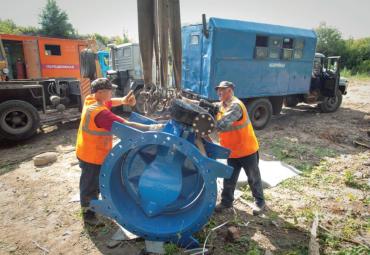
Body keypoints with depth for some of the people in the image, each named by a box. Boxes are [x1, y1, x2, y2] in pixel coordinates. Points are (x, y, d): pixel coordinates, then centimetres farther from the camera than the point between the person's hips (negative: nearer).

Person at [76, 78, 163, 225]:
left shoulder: (90, 100, -3)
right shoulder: (100, 113, -32)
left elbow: (109, 102, 9)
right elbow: (125, 126, -38)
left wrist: (123, 101, -13)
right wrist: (150, 128, -38)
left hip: (88, 152, 10)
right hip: (93, 156, -10)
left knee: (92, 182, 27)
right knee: (90, 185, 9)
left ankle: (92, 205, 47)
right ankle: (88, 214, 29)